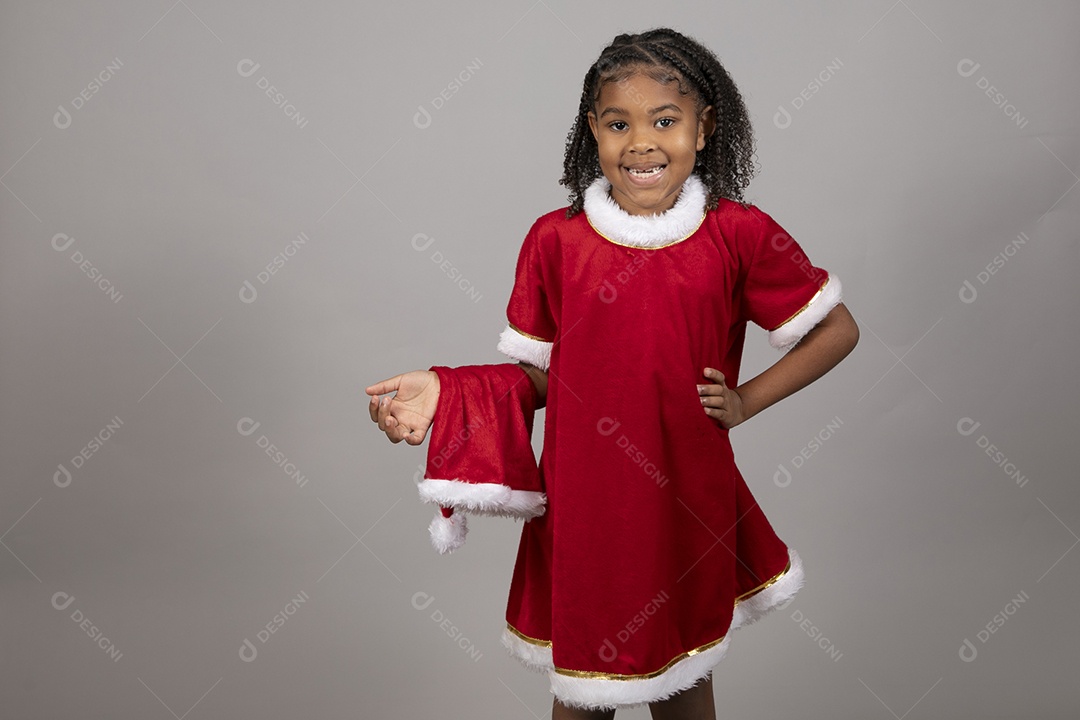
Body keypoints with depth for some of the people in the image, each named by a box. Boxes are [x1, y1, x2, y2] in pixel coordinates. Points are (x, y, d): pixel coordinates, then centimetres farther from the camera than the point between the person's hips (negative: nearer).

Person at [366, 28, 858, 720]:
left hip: (688, 503, 0)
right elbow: (540, 376, 1)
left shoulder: (739, 235, -7)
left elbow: (838, 330, 3)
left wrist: (745, 402, -5)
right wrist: (443, 391, -13)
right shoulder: (556, 239, -6)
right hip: (581, 503, 0)